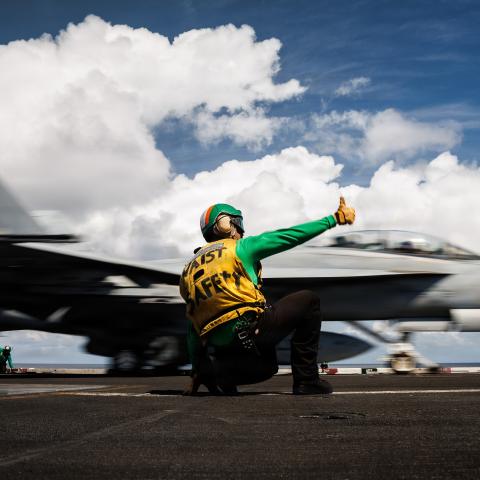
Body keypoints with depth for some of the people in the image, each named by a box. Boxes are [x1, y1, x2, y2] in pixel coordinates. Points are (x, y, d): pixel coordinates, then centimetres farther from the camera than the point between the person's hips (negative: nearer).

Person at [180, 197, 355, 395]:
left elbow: (194, 329, 23)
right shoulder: (239, 248, 5)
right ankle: (306, 380, 8)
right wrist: (334, 219, 11)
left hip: (219, 346, 7)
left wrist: (197, 372, 27)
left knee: (265, 367, 34)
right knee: (308, 301, 12)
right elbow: (290, 236, 3)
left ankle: (216, 370, 3)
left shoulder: (190, 269, 22)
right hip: (249, 329, -7)